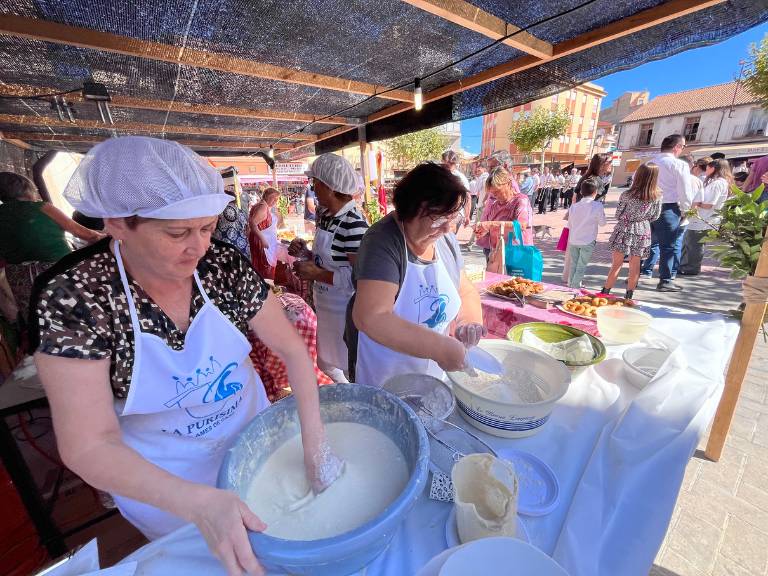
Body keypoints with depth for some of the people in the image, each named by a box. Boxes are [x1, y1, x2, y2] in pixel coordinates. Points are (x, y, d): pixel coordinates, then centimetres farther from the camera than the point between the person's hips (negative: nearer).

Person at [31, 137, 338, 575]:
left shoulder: (225, 264, -20)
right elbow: (88, 446, -25)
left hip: (252, 436, 3)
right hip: (160, 480, -2)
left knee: (275, 533, 30)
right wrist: (199, 503, -38)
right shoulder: (75, 296, -26)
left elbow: (292, 347, -16)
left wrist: (315, 443, -22)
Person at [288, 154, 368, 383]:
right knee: (327, 366, 25)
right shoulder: (324, 214, 5)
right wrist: (304, 253, -2)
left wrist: (317, 274, -21)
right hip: (324, 306, 9)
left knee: (351, 371, 12)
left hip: (345, 311, -9)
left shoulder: (354, 224, -22)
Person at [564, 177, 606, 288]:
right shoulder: (597, 206, -10)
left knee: (573, 265, 15)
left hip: (573, 241, 4)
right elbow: (602, 223, 0)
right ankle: (575, 287, 4)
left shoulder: (573, 206, 3)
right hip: (588, 242, -4)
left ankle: (570, 285, 21)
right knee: (581, 267, 3)